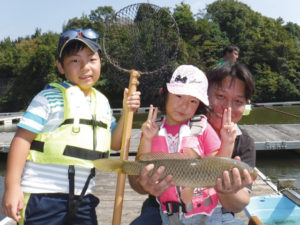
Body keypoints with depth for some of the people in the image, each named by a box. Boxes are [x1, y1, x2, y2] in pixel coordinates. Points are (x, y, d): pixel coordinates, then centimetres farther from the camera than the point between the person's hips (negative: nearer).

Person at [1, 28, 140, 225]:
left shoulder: (102, 102, 11)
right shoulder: (51, 97, -8)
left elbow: (114, 143, 17)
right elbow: (23, 138, -11)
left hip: (83, 198, 6)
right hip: (42, 195, -6)